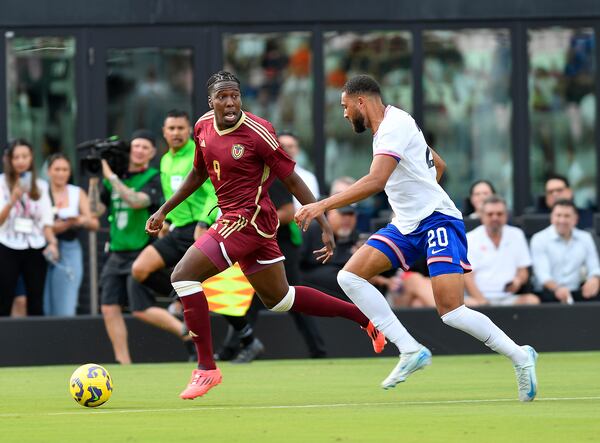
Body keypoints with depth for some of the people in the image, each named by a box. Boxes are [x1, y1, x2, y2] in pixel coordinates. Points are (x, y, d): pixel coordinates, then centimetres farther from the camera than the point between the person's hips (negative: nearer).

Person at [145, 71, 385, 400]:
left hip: (249, 220, -8)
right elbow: (198, 174, 21)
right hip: (233, 218, 8)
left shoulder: (258, 133, -18)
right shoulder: (203, 127, 3)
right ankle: (364, 317, 31)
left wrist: (325, 226, -12)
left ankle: (206, 368, -9)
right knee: (279, 299, 19)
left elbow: (292, 180, -12)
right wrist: (164, 211, 22)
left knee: (183, 276, -14)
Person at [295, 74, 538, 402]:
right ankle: (411, 351, -7)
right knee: (350, 276, -5)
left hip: (437, 221, -10)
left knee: (451, 313, -20)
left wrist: (323, 205, -29)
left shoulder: (394, 126, -14)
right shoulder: (389, 126, 17)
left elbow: (376, 181, -29)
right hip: (406, 225, 10)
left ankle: (520, 356, -1)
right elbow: (439, 165, 30)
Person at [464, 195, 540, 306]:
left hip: (508, 298, 3)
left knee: (532, 300, -27)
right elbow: (467, 277, -4)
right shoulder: (470, 239, 4)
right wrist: (481, 301, -20)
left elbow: (523, 272, 17)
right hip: (482, 297, -3)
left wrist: (518, 281, -9)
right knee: (470, 304, -37)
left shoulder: (516, 235, 14)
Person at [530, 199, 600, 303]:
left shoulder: (585, 238, 12)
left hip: (577, 294, 3)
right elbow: (542, 273, -13)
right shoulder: (539, 239, -1)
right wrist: (557, 289, -35)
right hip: (550, 292, -3)